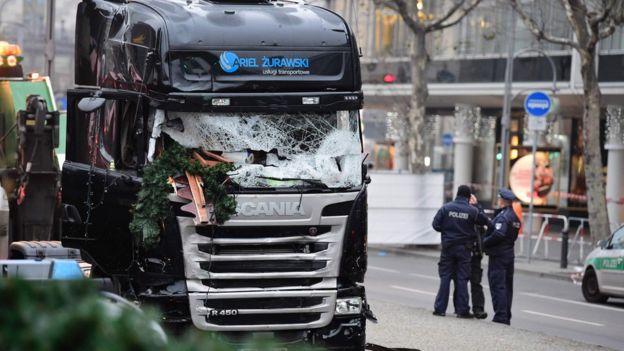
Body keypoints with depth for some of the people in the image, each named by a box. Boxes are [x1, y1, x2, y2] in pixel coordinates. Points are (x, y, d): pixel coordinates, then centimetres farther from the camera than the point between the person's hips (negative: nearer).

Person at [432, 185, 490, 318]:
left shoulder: (446, 208, -5)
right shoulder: (473, 211, -6)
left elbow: (435, 225, -6)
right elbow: (486, 222, 1)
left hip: (448, 247, 1)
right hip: (464, 248, -1)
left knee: (445, 277, 5)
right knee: (462, 279, 4)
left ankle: (440, 308, 3)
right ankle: (462, 310, 3)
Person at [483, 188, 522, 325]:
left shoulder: (503, 216, -16)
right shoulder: (514, 217, 15)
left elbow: (498, 234, -28)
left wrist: (485, 242, -14)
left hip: (498, 256, -9)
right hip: (509, 254, 9)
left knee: (497, 286, -7)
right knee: (507, 287, 13)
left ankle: (500, 316, -10)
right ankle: (506, 317, 18)